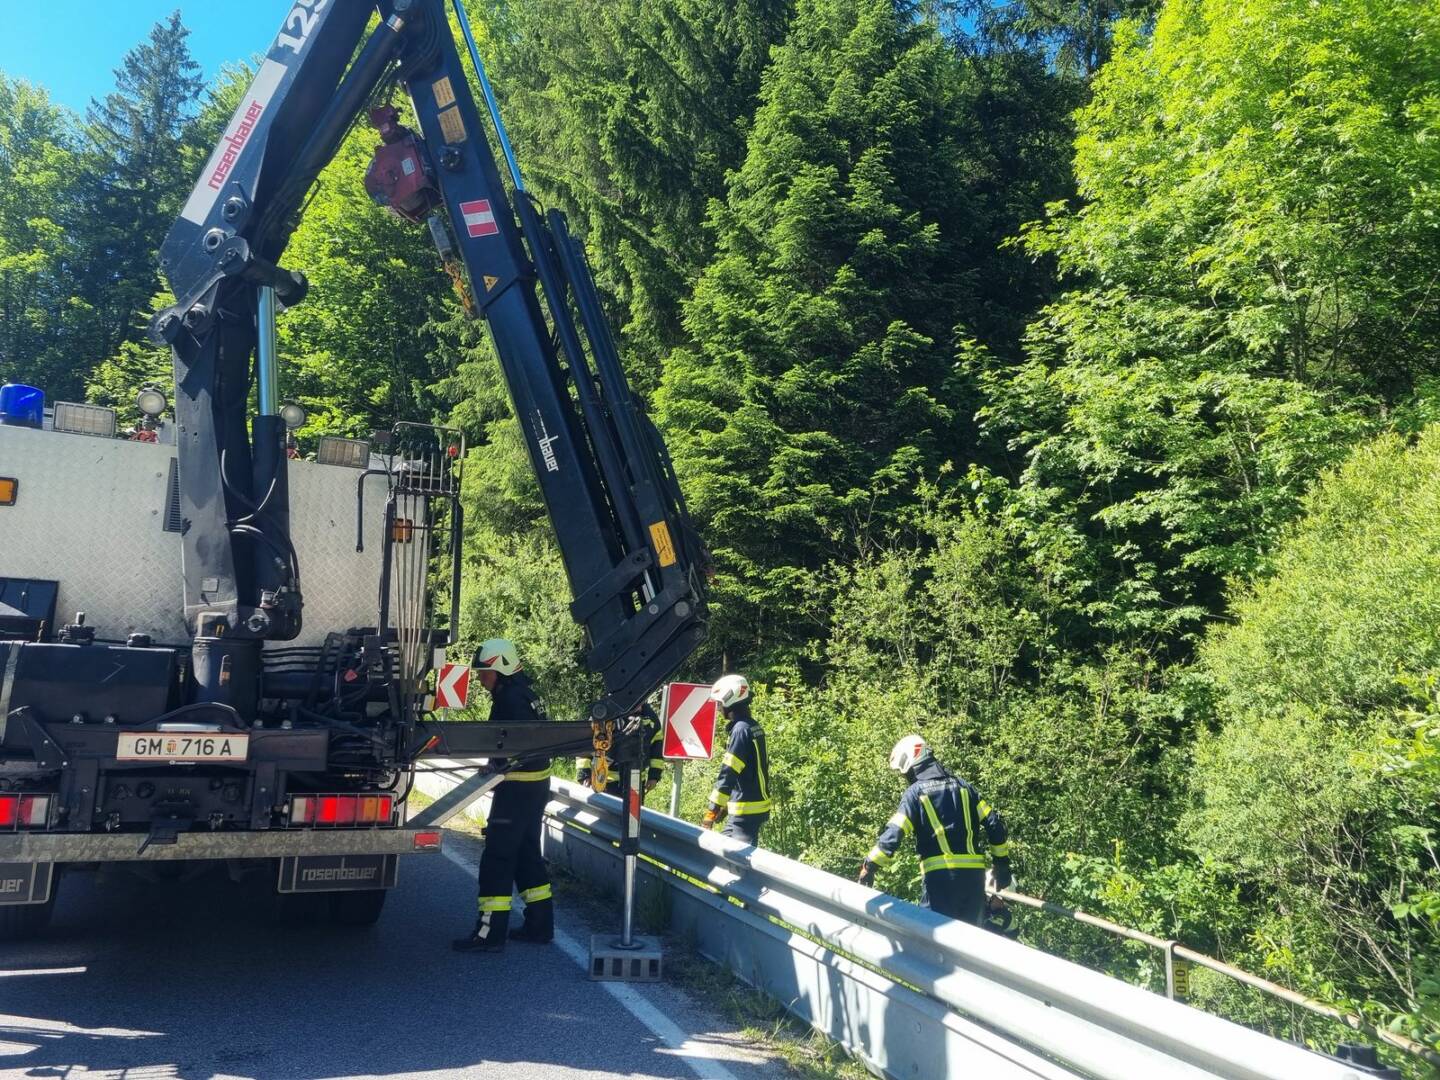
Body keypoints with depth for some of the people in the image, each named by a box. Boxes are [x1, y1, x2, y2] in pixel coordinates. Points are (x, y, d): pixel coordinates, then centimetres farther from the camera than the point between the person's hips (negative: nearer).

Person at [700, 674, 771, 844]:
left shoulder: (741, 729, -17)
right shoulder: (753, 726, 13)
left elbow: (729, 773, -21)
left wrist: (712, 809, -19)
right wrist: (725, 805, 22)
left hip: (747, 809, -10)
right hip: (755, 804, 10)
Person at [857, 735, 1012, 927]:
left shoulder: (915, 792, -2)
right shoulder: (962, 786, 13)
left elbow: (894, 832, -11)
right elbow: (994, 824, 9)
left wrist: (870, 865, -8)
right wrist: (1002, 862, 17)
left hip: (941, 874, -5)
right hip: (974, 873, 5)